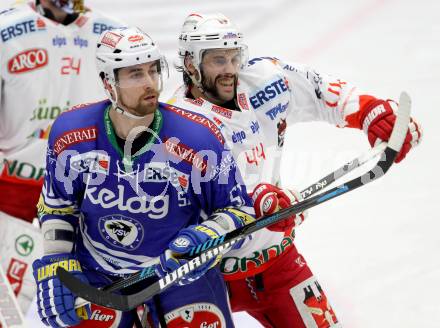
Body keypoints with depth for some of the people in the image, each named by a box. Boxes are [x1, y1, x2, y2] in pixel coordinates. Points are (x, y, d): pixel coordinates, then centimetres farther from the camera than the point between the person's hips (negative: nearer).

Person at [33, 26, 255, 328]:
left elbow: (239, 211, -9)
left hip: (181, 267, -2)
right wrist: (55, 266, -5)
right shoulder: (70, 135, -14)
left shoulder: (198, 138, -21)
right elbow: (56, 206, 4)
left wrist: (205, 239, -28)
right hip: (97, 272, 2)